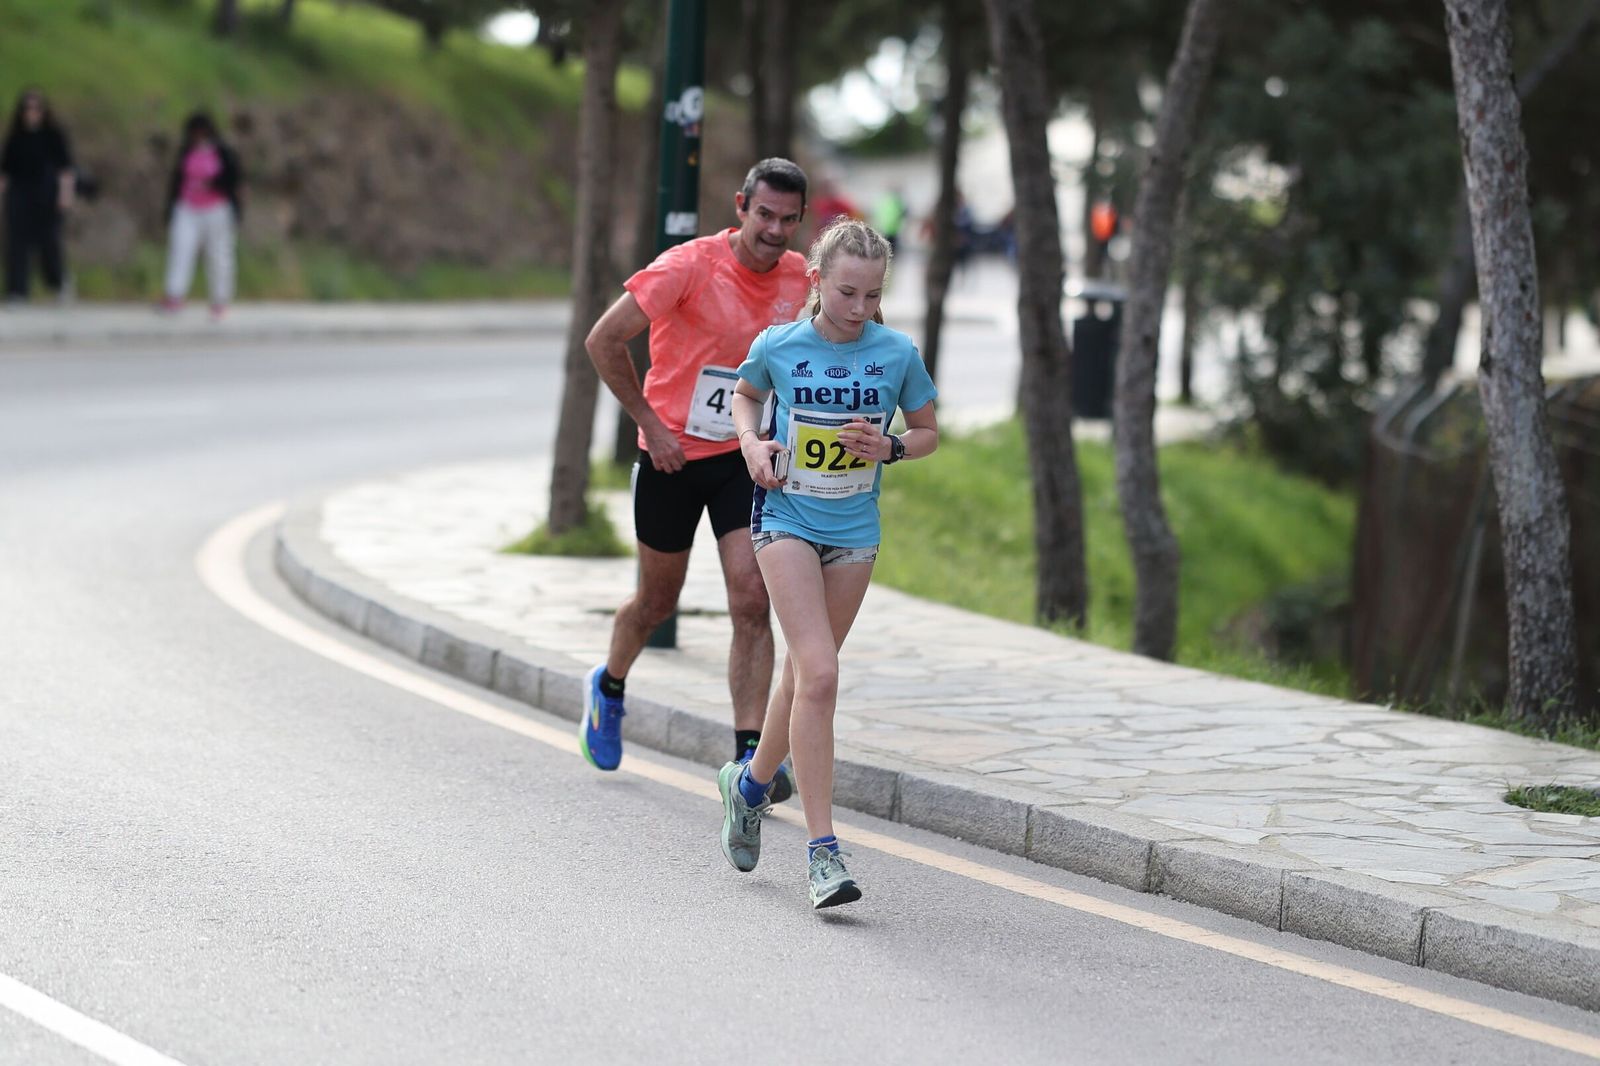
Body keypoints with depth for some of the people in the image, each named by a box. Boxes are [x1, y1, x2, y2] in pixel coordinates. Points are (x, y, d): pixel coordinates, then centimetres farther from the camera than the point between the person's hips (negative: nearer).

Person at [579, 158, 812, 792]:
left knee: (752, 602, -12)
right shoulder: (691, 265, -18)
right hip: (673, 455, -2)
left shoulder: (800, 278, -4)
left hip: (745, 459, 3)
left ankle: (749, 757, -11)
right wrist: (648, 421, -12)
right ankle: (609, 687, 45)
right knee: (658, 601, 14)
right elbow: (604, 340, -14)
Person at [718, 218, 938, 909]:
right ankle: (821, 848, -15)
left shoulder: (896, 353, -6)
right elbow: (746, 393, 14)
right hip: (786, 517, -3)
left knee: (807, 673, 14)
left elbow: (928, 433, 7)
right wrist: (751, 442, -5)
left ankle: (752, 781, 43)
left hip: (854, 528, 3)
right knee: (819, 674, -16)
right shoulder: (778, 346, -8)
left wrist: (890, 447, -13)